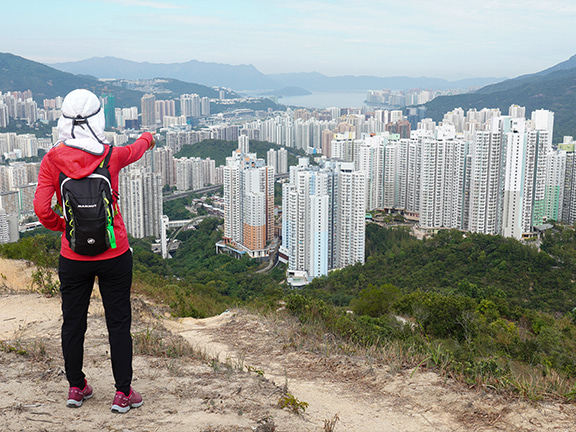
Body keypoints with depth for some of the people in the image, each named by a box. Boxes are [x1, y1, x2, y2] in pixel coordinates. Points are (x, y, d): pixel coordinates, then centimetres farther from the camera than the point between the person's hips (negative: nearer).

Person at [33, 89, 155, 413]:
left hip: (73, 258, 1)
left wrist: (60, 225, 7)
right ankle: (123, 393, 14)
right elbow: (137, 149, 16)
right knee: (119, 323, 7)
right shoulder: (112, 156, -7)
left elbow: (41, 208, -14)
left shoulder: (53, 160, -7)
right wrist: (148, 138, 38)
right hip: (115, 254, -1)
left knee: (73, 322, 15)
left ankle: (76, 388, 29)